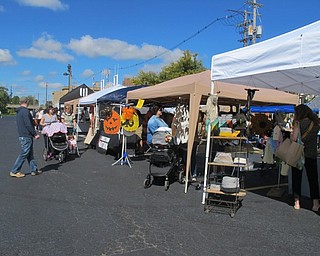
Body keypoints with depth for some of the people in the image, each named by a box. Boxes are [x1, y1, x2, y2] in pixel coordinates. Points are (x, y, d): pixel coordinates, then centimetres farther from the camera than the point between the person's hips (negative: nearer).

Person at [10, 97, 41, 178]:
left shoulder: (19, 111, 16)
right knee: (24, 154, -3)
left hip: (22, 136, 10)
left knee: (30, 154, 13)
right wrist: (35, 134, -14)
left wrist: (33, 134, 20)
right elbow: (28, 125, -20)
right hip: (26, 136, -10)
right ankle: (14, 171, 3)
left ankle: (34, 170, 18)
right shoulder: (25, 111, -15)